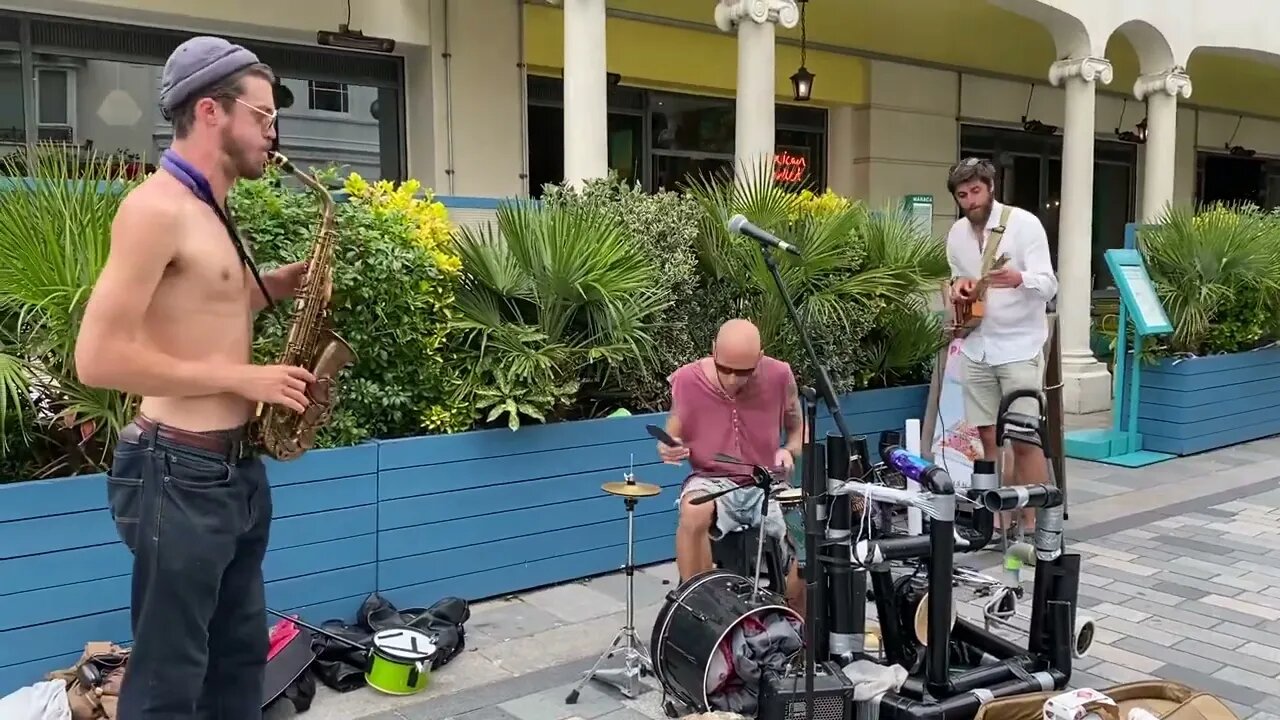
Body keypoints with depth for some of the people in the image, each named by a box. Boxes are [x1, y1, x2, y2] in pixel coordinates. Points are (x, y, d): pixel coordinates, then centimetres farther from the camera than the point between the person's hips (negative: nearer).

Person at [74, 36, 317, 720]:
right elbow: (98, 357, -23)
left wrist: (273, 285, 6)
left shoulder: (209, 208, 12)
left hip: (234, 466, 10)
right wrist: (239, 378, -18)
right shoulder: (155, 207, -17)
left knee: (240, 655, 19)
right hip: (178, 473, -9)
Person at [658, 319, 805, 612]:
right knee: (694, 514, -38)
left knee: (797, 589, -2)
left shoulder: (779, 376, -8)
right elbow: (672, 439, 3)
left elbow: (799, 431, 8)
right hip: (711, 482, -1)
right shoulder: (687, 380, -11)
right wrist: (669, 449, -21)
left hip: (765, 486, 1)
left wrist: (789, 452, -14)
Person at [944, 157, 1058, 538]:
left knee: (1025, 439, -5)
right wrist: (958, 286, -2)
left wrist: (1019, 279, -38)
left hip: (1019, 347, -5)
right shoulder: (957, 233, 7)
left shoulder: (1024, 223, -10)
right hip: (976, 347, 5)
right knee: (989, 437, 9)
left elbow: (1049, 285, -16)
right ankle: (1000, 517, 18)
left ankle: (1034, 523, 3)